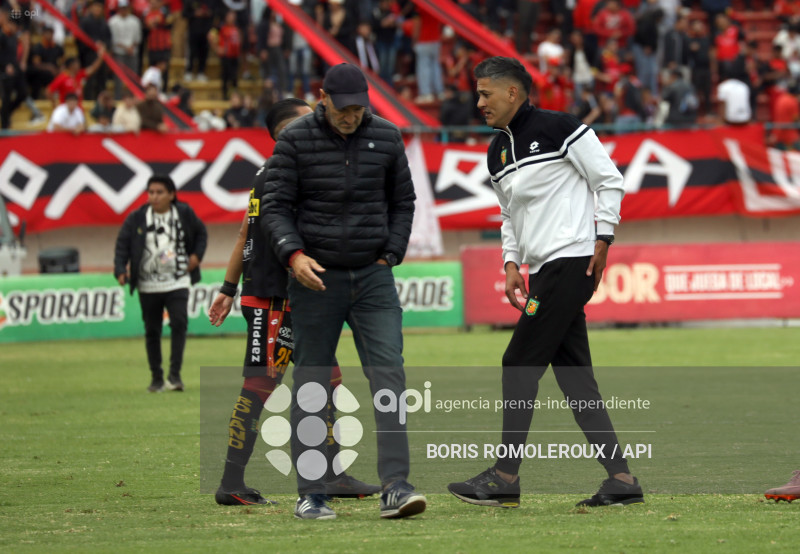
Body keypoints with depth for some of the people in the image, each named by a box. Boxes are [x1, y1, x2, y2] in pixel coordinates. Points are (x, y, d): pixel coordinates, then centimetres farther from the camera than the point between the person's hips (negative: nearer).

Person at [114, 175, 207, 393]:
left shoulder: (184, 213, 1)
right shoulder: (136, 219, -3)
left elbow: (201, 232, 17)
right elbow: (122, 244, -3)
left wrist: (196, 255, 3)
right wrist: (121, 270, -17)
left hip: (177, 283, -1)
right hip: (148, 286, 1)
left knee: (179, 323, -17)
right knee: (152, 331, 6)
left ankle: (175, 375, -14)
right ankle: (157, 378, 17)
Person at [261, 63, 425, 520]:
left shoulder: (387, 138, 4)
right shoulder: (296, 140, -3)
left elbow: (403, 201, 15)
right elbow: (275, 205, -4)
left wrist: (391, 255, 5)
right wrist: (293, 254, -19)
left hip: (374, 277, 2)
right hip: (316, 277, -2)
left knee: (389, 375, -9)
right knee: (312, 385, 3)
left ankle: (396, 486, -13)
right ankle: (311, 493, 9)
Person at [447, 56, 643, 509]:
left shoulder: (560, 128, -7)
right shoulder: (498, 152, 17)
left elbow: (610, 181, -6)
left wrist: (602, 243, -11)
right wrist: (512, 264, 13)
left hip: (571, 262, -9)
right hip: (543, 271, 9)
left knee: (520, 365, -9)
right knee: (573, 376, 5)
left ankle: (506, 477, -4)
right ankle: (622, 480, 6)